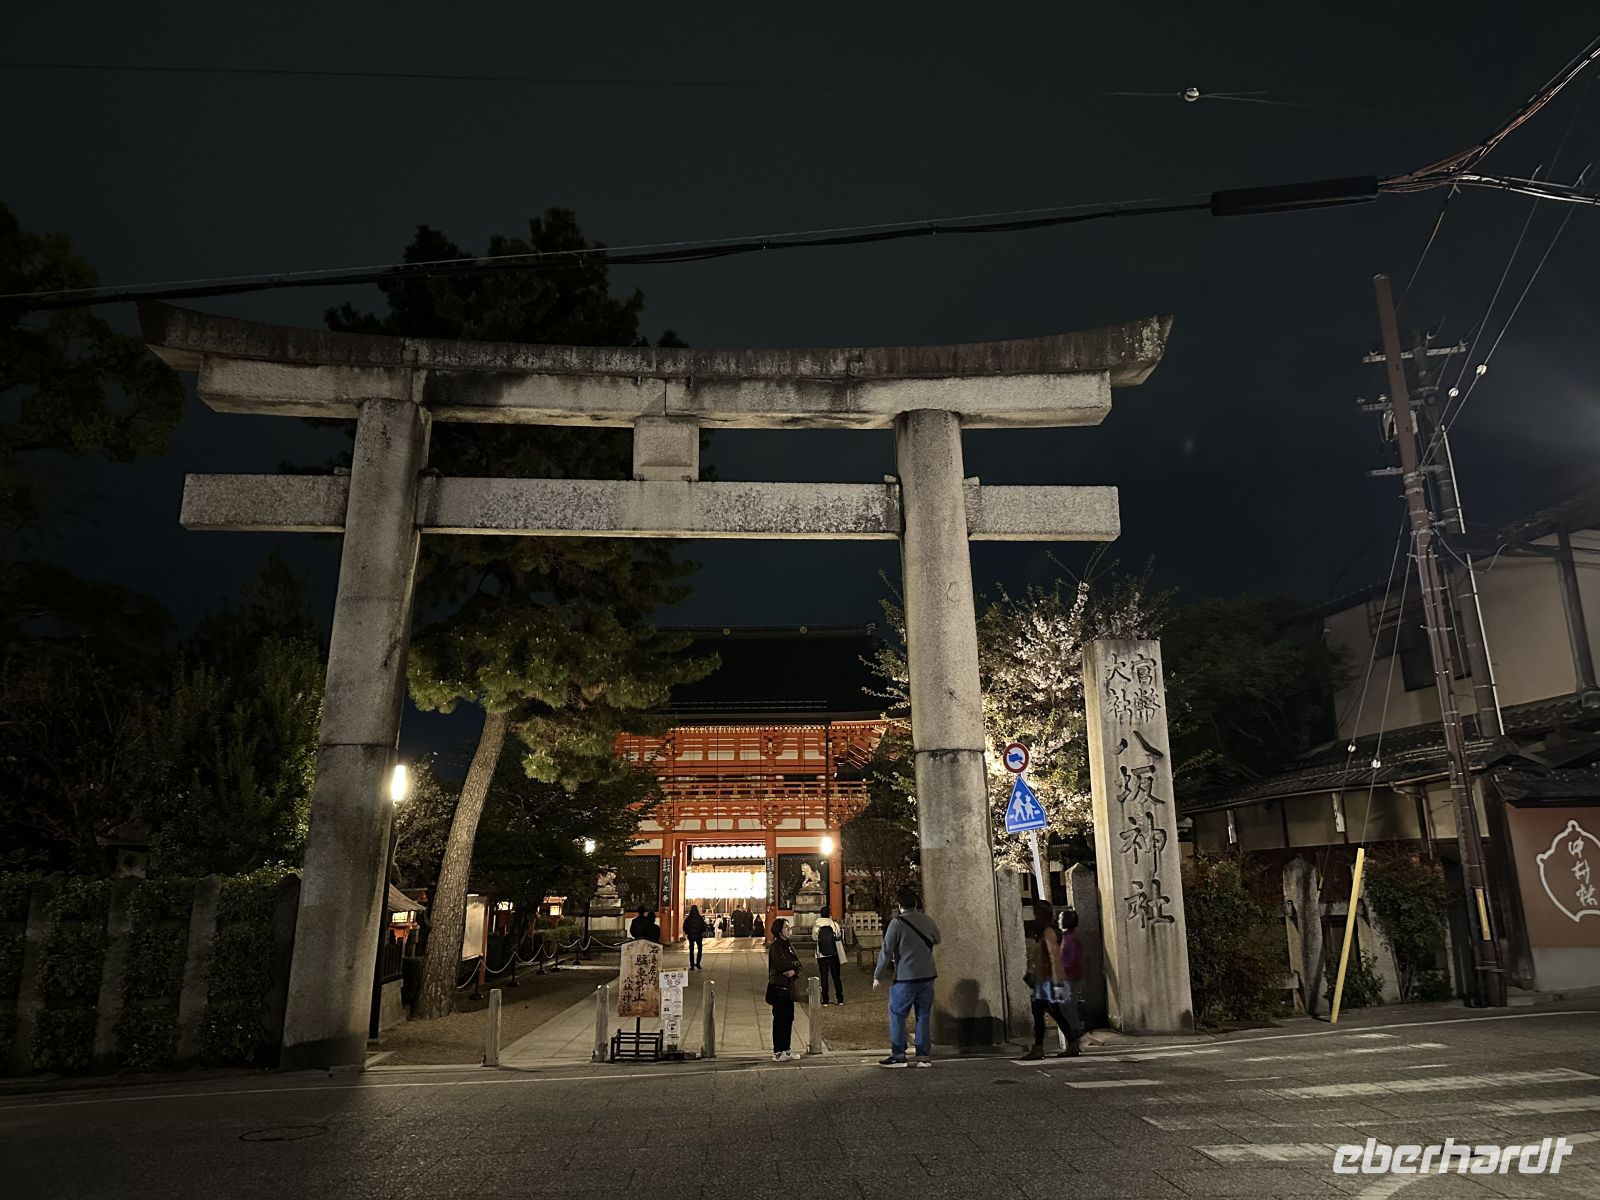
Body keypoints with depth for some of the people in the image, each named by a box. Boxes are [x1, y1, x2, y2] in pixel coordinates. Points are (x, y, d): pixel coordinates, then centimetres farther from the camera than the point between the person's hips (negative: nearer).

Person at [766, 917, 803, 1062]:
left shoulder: (789, 945, 13)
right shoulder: (775, 946, -11)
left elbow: (798, 963, 7)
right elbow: (780, 964, -24)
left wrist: (793, 970, -15)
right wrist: (794, 964, -7)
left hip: (789, 987, 8)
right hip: (778, 987, -8)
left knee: (789, 1018, 10)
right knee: (780, 1019, -5)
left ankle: (786, 1050, 19)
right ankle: (777, 1052, 1)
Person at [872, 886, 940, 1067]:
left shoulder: (897, 923, -11)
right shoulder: (928, 921, 4)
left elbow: (886, 951, -10)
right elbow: (936, 940, 23)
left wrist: (878, 976, -2)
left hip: (905, 978, -5)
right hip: (927, 976, 5)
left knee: (897, 1016, 5)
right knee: (923, 1016, 12)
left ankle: (898, 1056, 5)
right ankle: (924, 1056, 12)